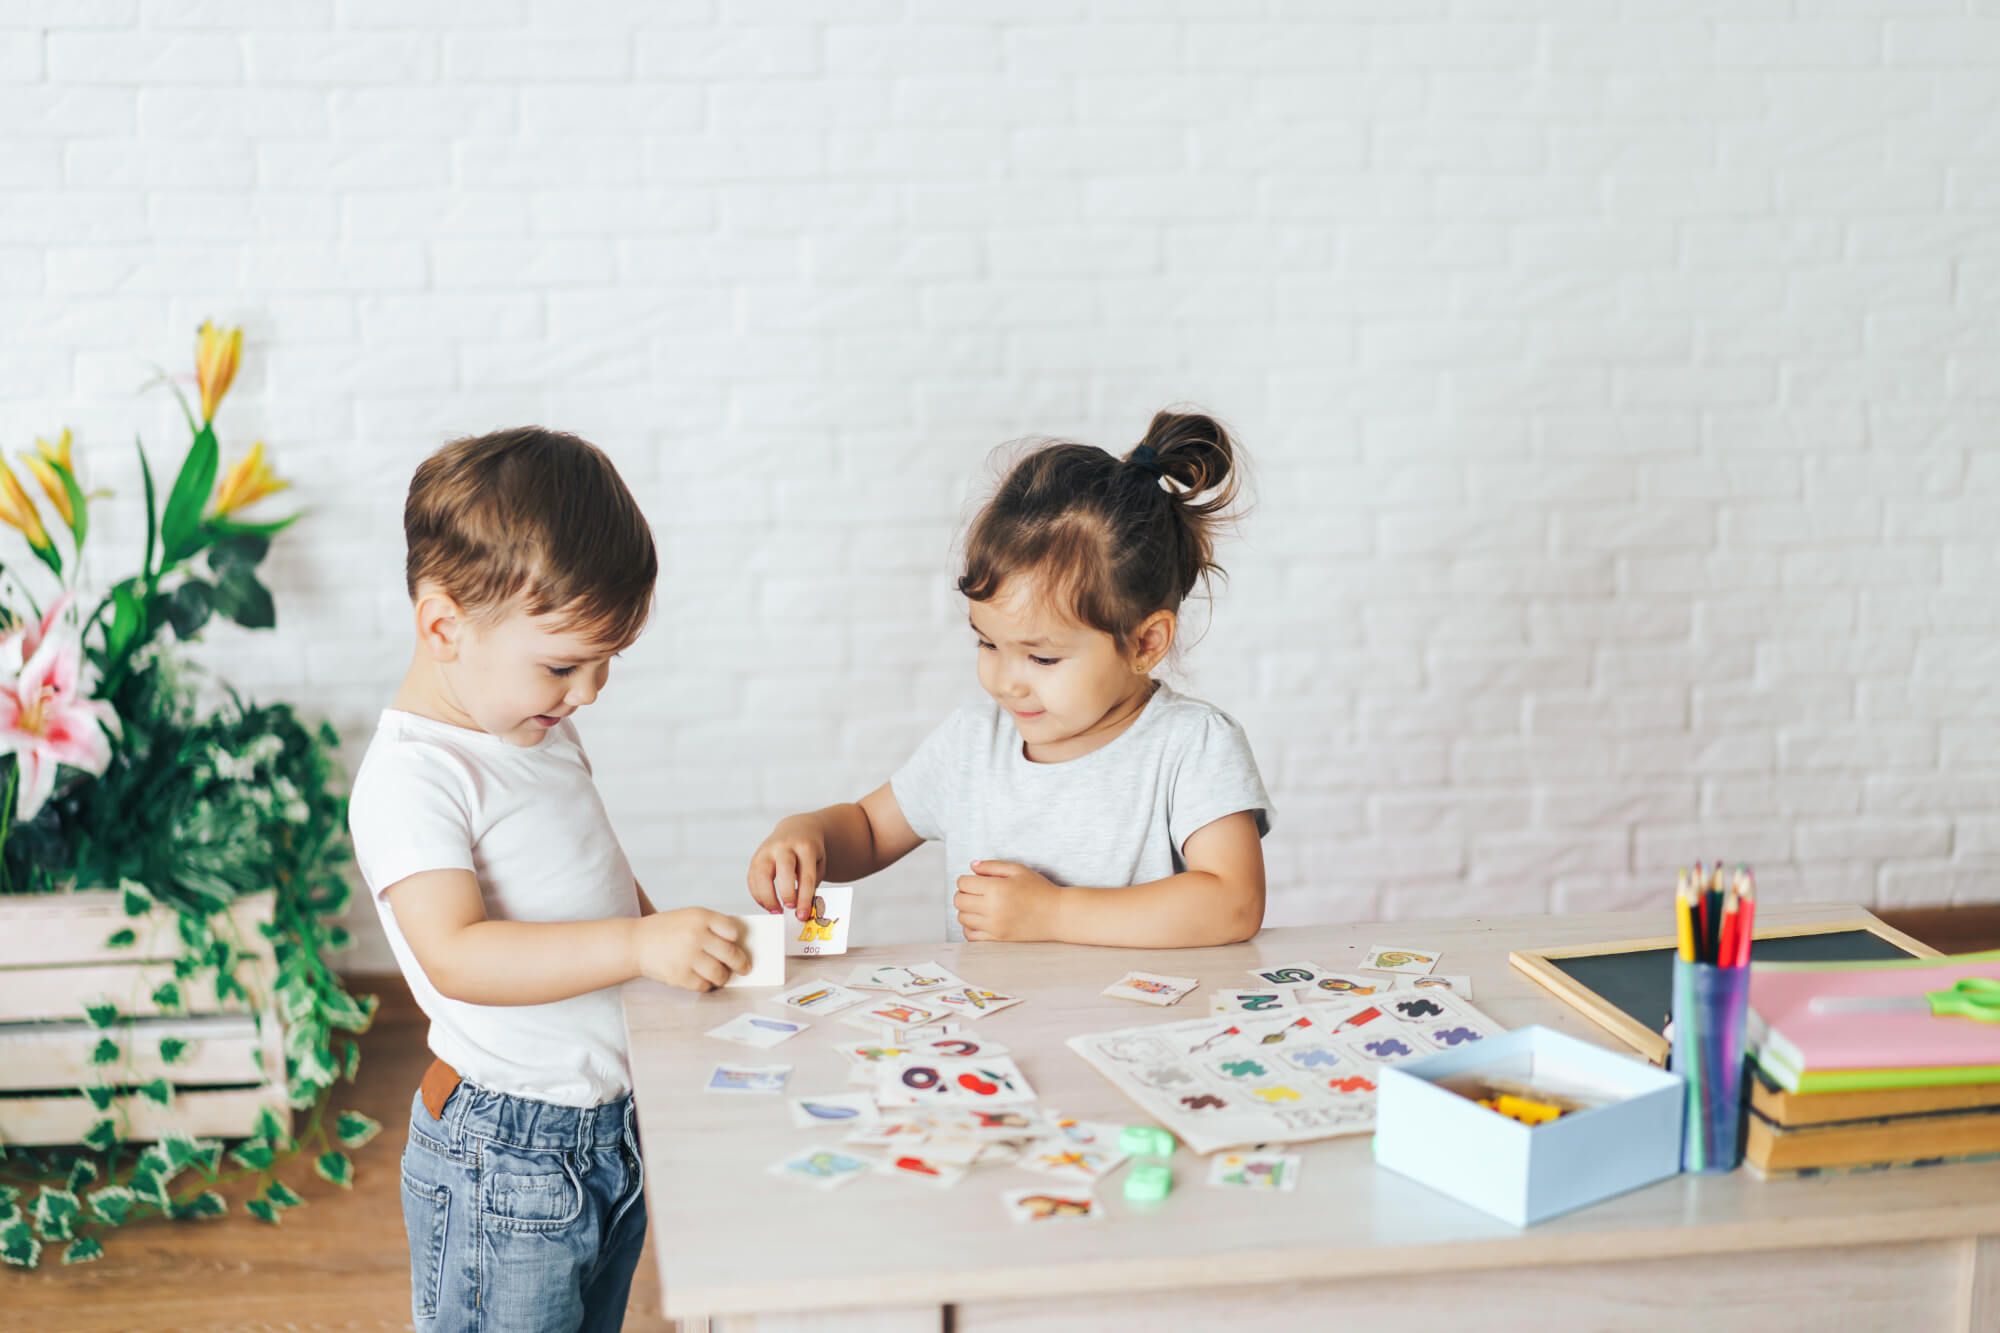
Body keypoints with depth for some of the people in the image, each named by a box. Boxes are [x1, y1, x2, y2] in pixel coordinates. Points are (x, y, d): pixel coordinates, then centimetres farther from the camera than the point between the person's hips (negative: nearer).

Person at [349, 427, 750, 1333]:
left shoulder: (541, 732, 9)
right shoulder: (411, 778, -20)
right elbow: (456, 954, -32)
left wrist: (685, 951, 14)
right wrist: (638, 946, -38)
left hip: (613, 1136, 9)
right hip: (506, 1155, -9)